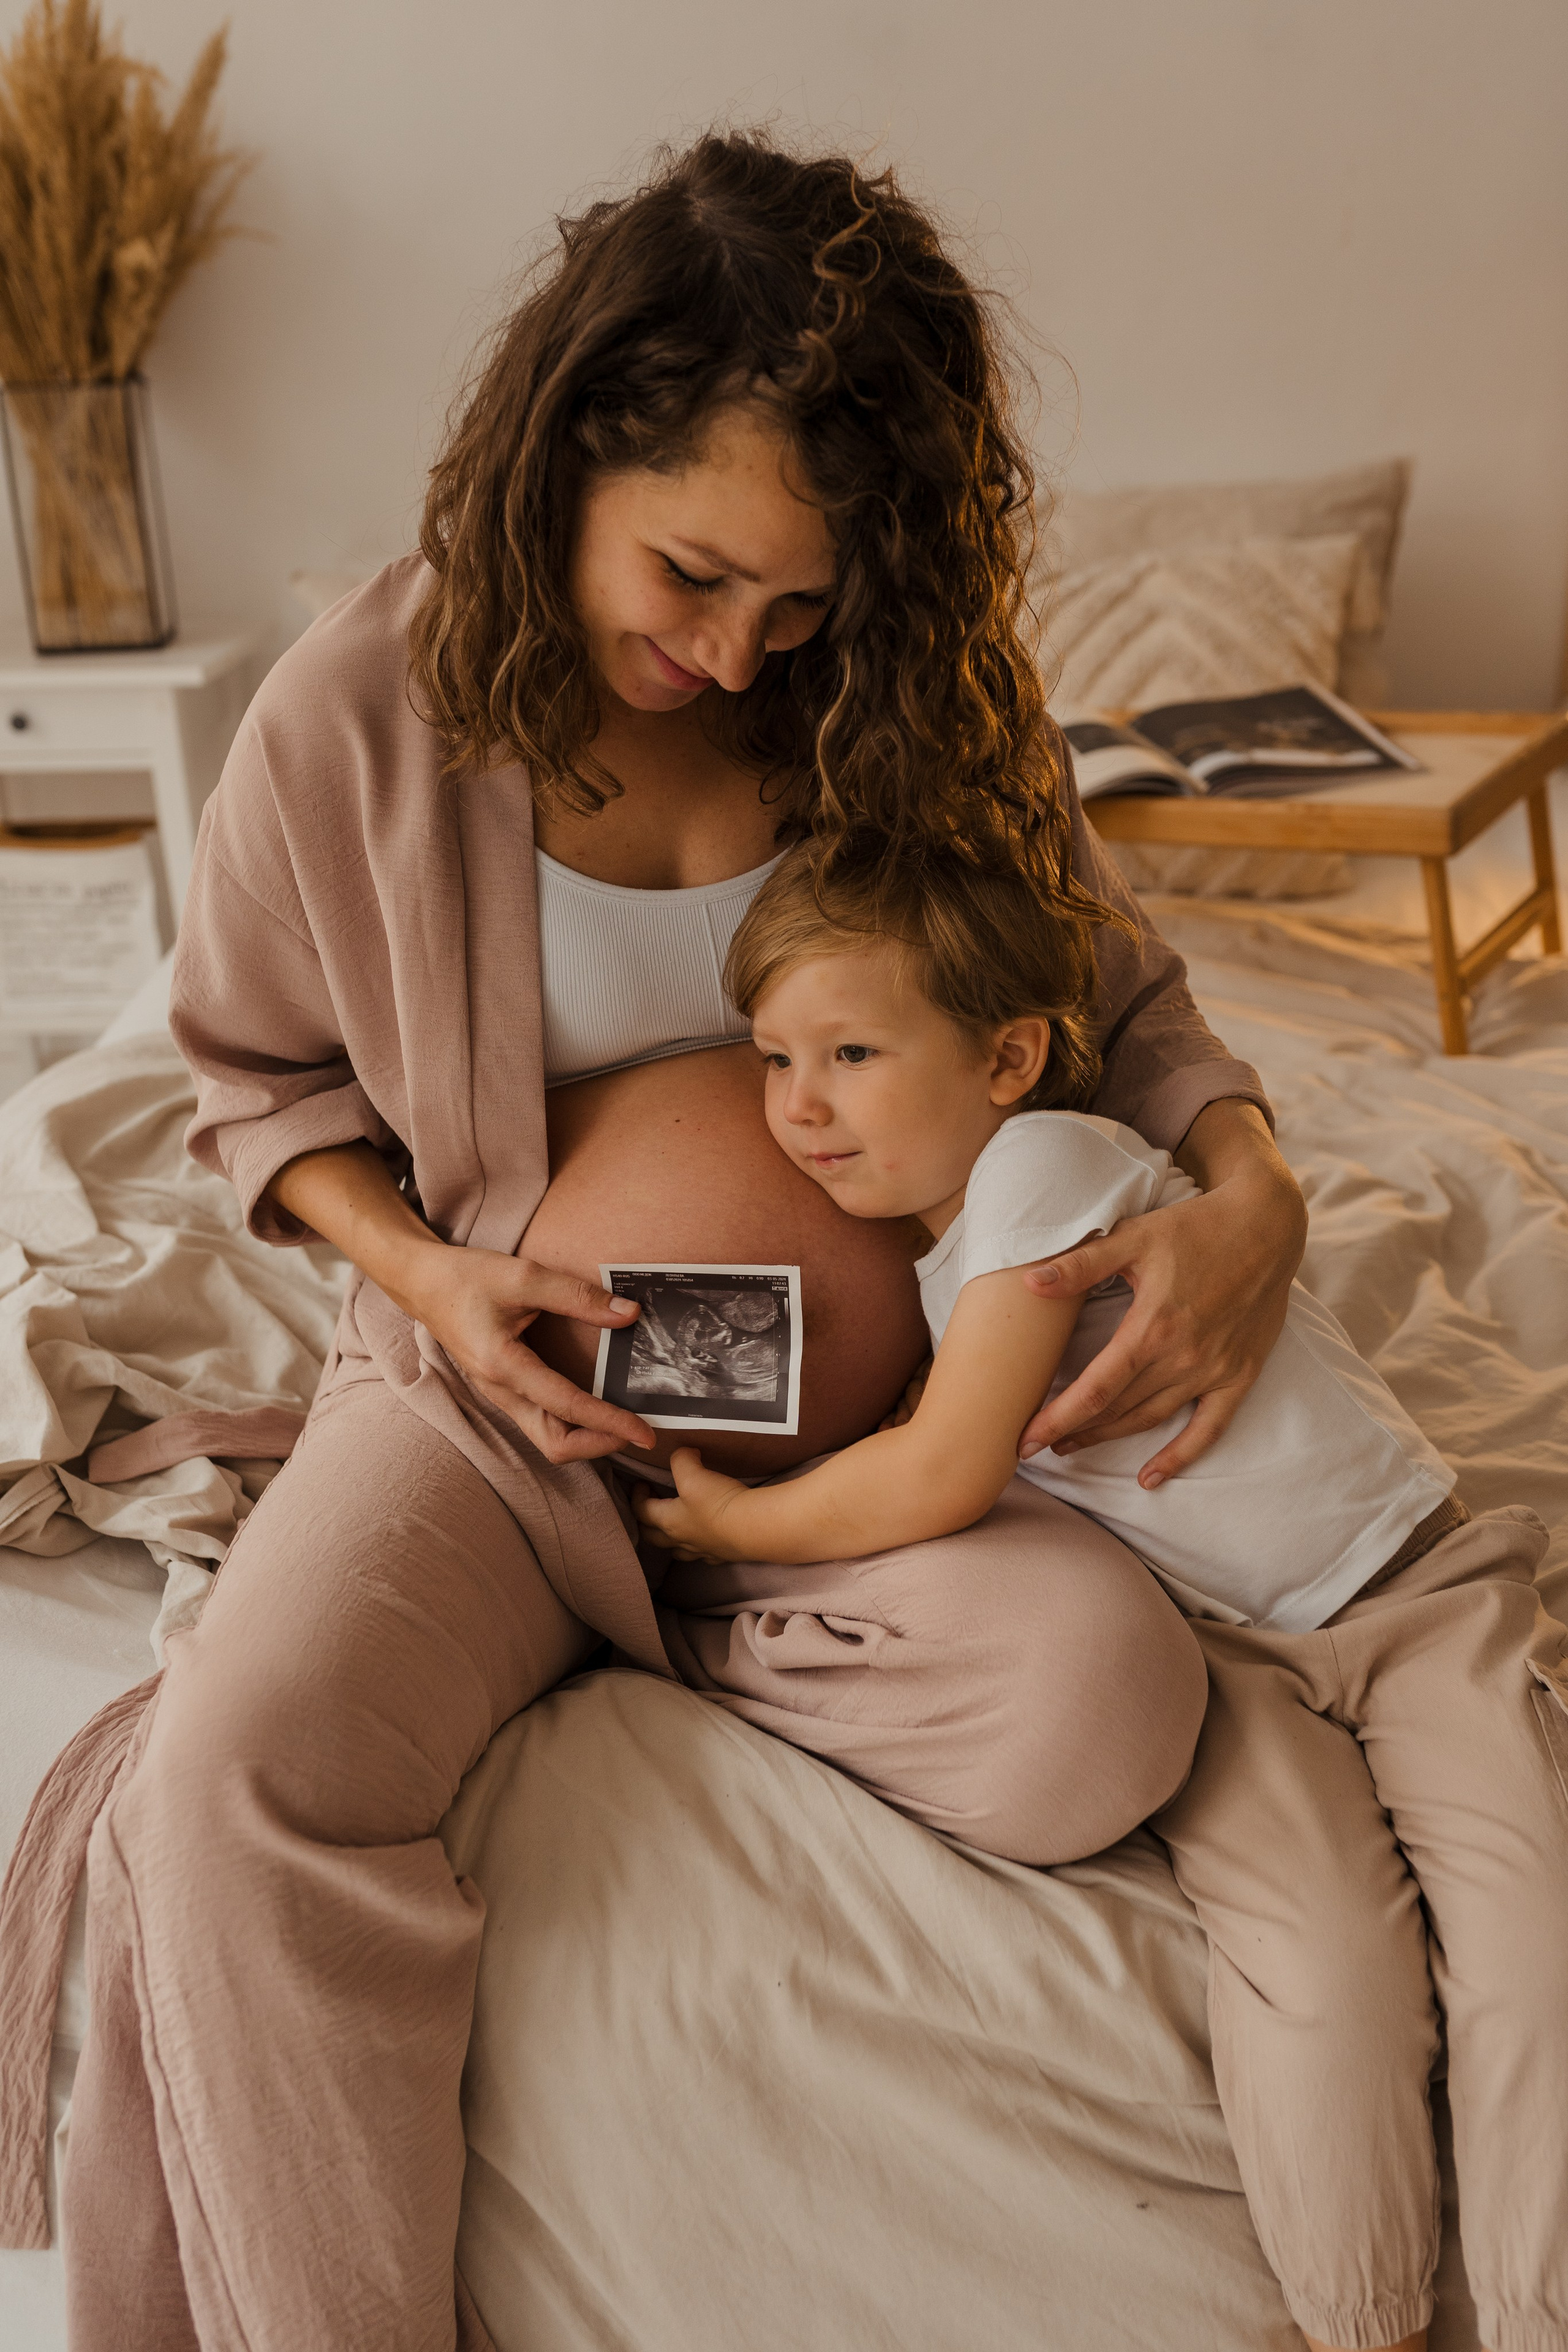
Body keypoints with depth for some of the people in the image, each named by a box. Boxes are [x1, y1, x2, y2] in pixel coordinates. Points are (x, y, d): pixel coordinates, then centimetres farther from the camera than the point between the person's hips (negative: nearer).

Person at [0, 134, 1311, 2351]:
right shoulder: (357, 717, -8)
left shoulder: (912, 702, -5)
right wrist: (433, 1274, -13)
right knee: (240, 1775, -27)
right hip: (499, 1374, -1)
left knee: (1104, 1711, -26)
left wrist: (1252, 1185, -17)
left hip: (850, 1401, 2)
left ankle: (653, 1635, -2)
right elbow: (264, 1084, 6)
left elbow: (1121, 990, 5)